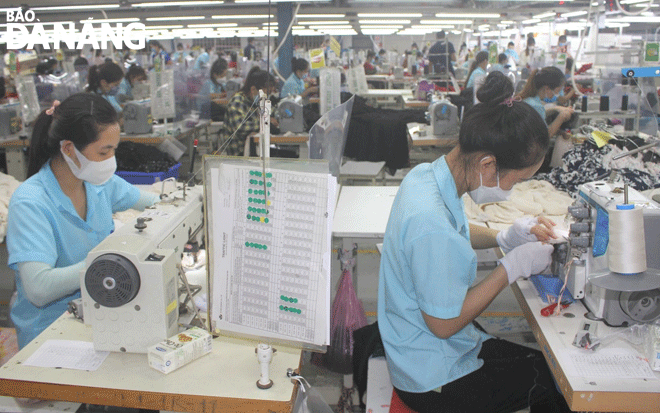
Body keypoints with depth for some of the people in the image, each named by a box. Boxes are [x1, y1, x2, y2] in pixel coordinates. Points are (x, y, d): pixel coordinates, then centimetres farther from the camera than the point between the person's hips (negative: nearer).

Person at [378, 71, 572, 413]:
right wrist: (512, 268, -18)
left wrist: (505, 237, 0)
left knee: (543, 362, 14)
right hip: (434, 382, -8)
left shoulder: (425, 173, -7)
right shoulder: (433, 226, -35)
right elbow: (444, 324, -24)